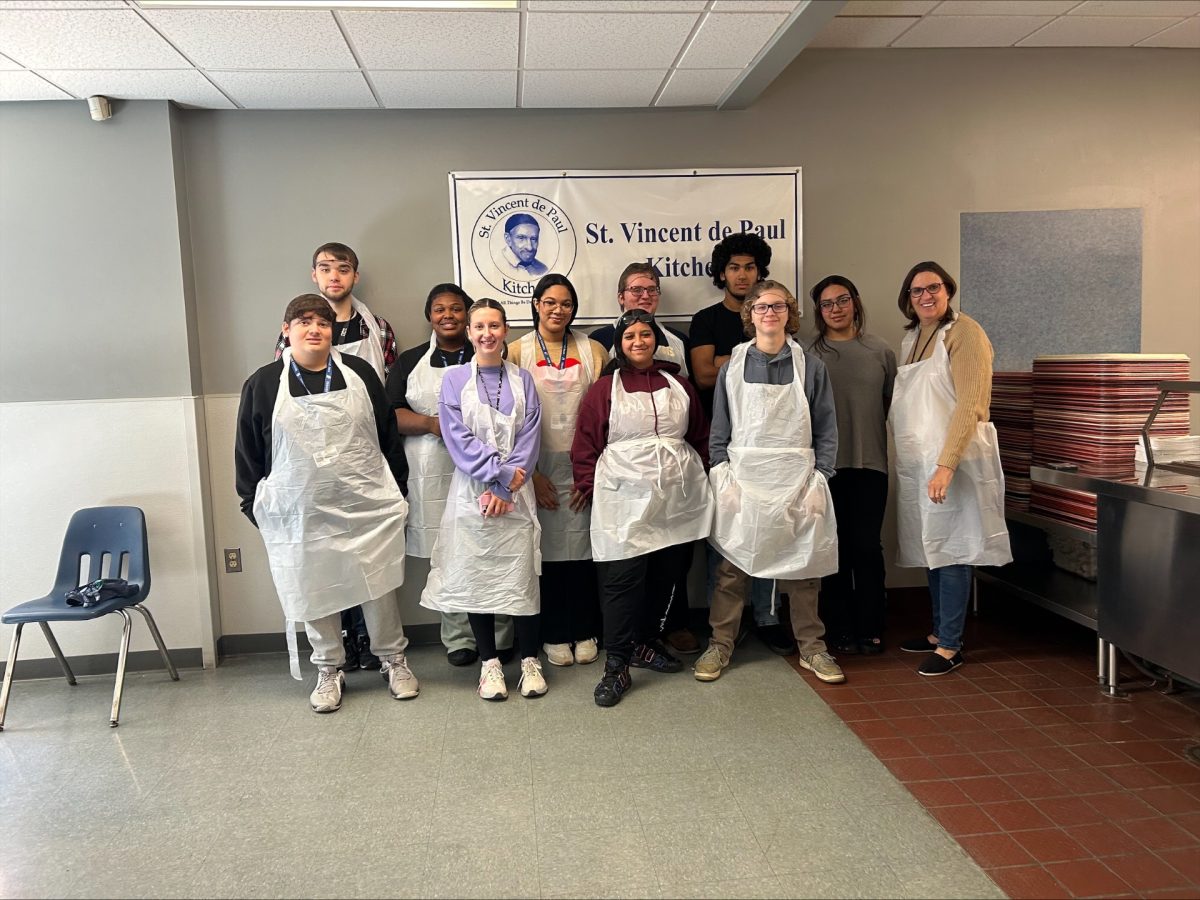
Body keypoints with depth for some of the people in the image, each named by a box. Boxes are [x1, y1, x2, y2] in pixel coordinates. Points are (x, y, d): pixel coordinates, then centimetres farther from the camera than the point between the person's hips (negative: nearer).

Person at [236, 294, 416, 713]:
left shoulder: (359, 373, 3)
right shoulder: (263, 384, 0)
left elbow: (388, 434, 9)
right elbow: (248, 452, 6)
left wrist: (397, 490, 9)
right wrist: (255, 506, 4)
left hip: (367, 505, 1)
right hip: (302, 513, 0)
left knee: (379, 587, 7)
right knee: (316, 593, 9)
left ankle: (394, 660, 26)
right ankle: (329, 671, 28)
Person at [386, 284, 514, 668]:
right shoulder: (410, 361, 12)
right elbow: (390, 414, 5)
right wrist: (433, 424, -12)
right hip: (434, 477, 1)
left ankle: (499, 638, 14)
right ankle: (458, 639, 17)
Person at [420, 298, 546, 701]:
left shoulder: (522, 379, 7)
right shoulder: (454, 379, 4)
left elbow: (530, 438, 1)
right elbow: (458, 439, -4)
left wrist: (505, 487, -9)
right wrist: (500, 472, -13)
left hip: (516, 495, 1)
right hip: (471, 493, 0)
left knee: (521, 574, 1)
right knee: (475, 575, 3)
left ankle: (530, 660, 16)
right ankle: (489, 662, 17)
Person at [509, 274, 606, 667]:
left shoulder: (593, 351, 6)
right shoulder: (517, 352, 3)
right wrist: (530, 473, -5)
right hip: (537, 468, 0)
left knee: (583, 547, 3)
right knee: (547, 550, 3)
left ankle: (584, 631, 19)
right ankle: (554, 634, 18)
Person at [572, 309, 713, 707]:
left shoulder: (679, 386, 14)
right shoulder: (605, 389, 2)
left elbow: (700, 436, 19)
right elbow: (585, 444, 0)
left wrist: (698, 473, 10)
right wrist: (590, 488, -7)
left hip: (676, 499, 5)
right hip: (625, 499, -4)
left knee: (664, 575, 12)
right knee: (621, 579, -8)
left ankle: (645, 643, 30)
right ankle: (616, 666, -2)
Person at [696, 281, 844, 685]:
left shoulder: (810, 366, 4)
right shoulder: (733, 365, 5)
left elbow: (826, 429, 5)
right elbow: (719, 428, 6)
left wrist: (820, 478, -3)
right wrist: (723, 476, -4)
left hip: (796, 480, 0)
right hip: (742, 478, 0)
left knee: (803, 566, 7)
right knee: (732, 566, 3)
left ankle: (811, 647, 22)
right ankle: (720, 645, 17)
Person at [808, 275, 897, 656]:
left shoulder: (881, 352, 7)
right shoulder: (808, 355, 3)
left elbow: (893, 406, 11)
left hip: (870, 464, 1)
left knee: (867, 546, 1)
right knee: (836, 548, 6)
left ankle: (870, 630, 15)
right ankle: (840, 630, 17)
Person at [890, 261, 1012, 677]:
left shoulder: (963, 332, -8)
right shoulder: (911, 338, 16)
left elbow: (971, 406, -16)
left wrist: (946, 464, -23)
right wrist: (907, 457, 12)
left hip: (950, 459, -7)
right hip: (914, 459, 7)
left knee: (949, 549, -4)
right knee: (932, 548, 12)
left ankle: (950, 646, 3)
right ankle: (938, 632, 23)